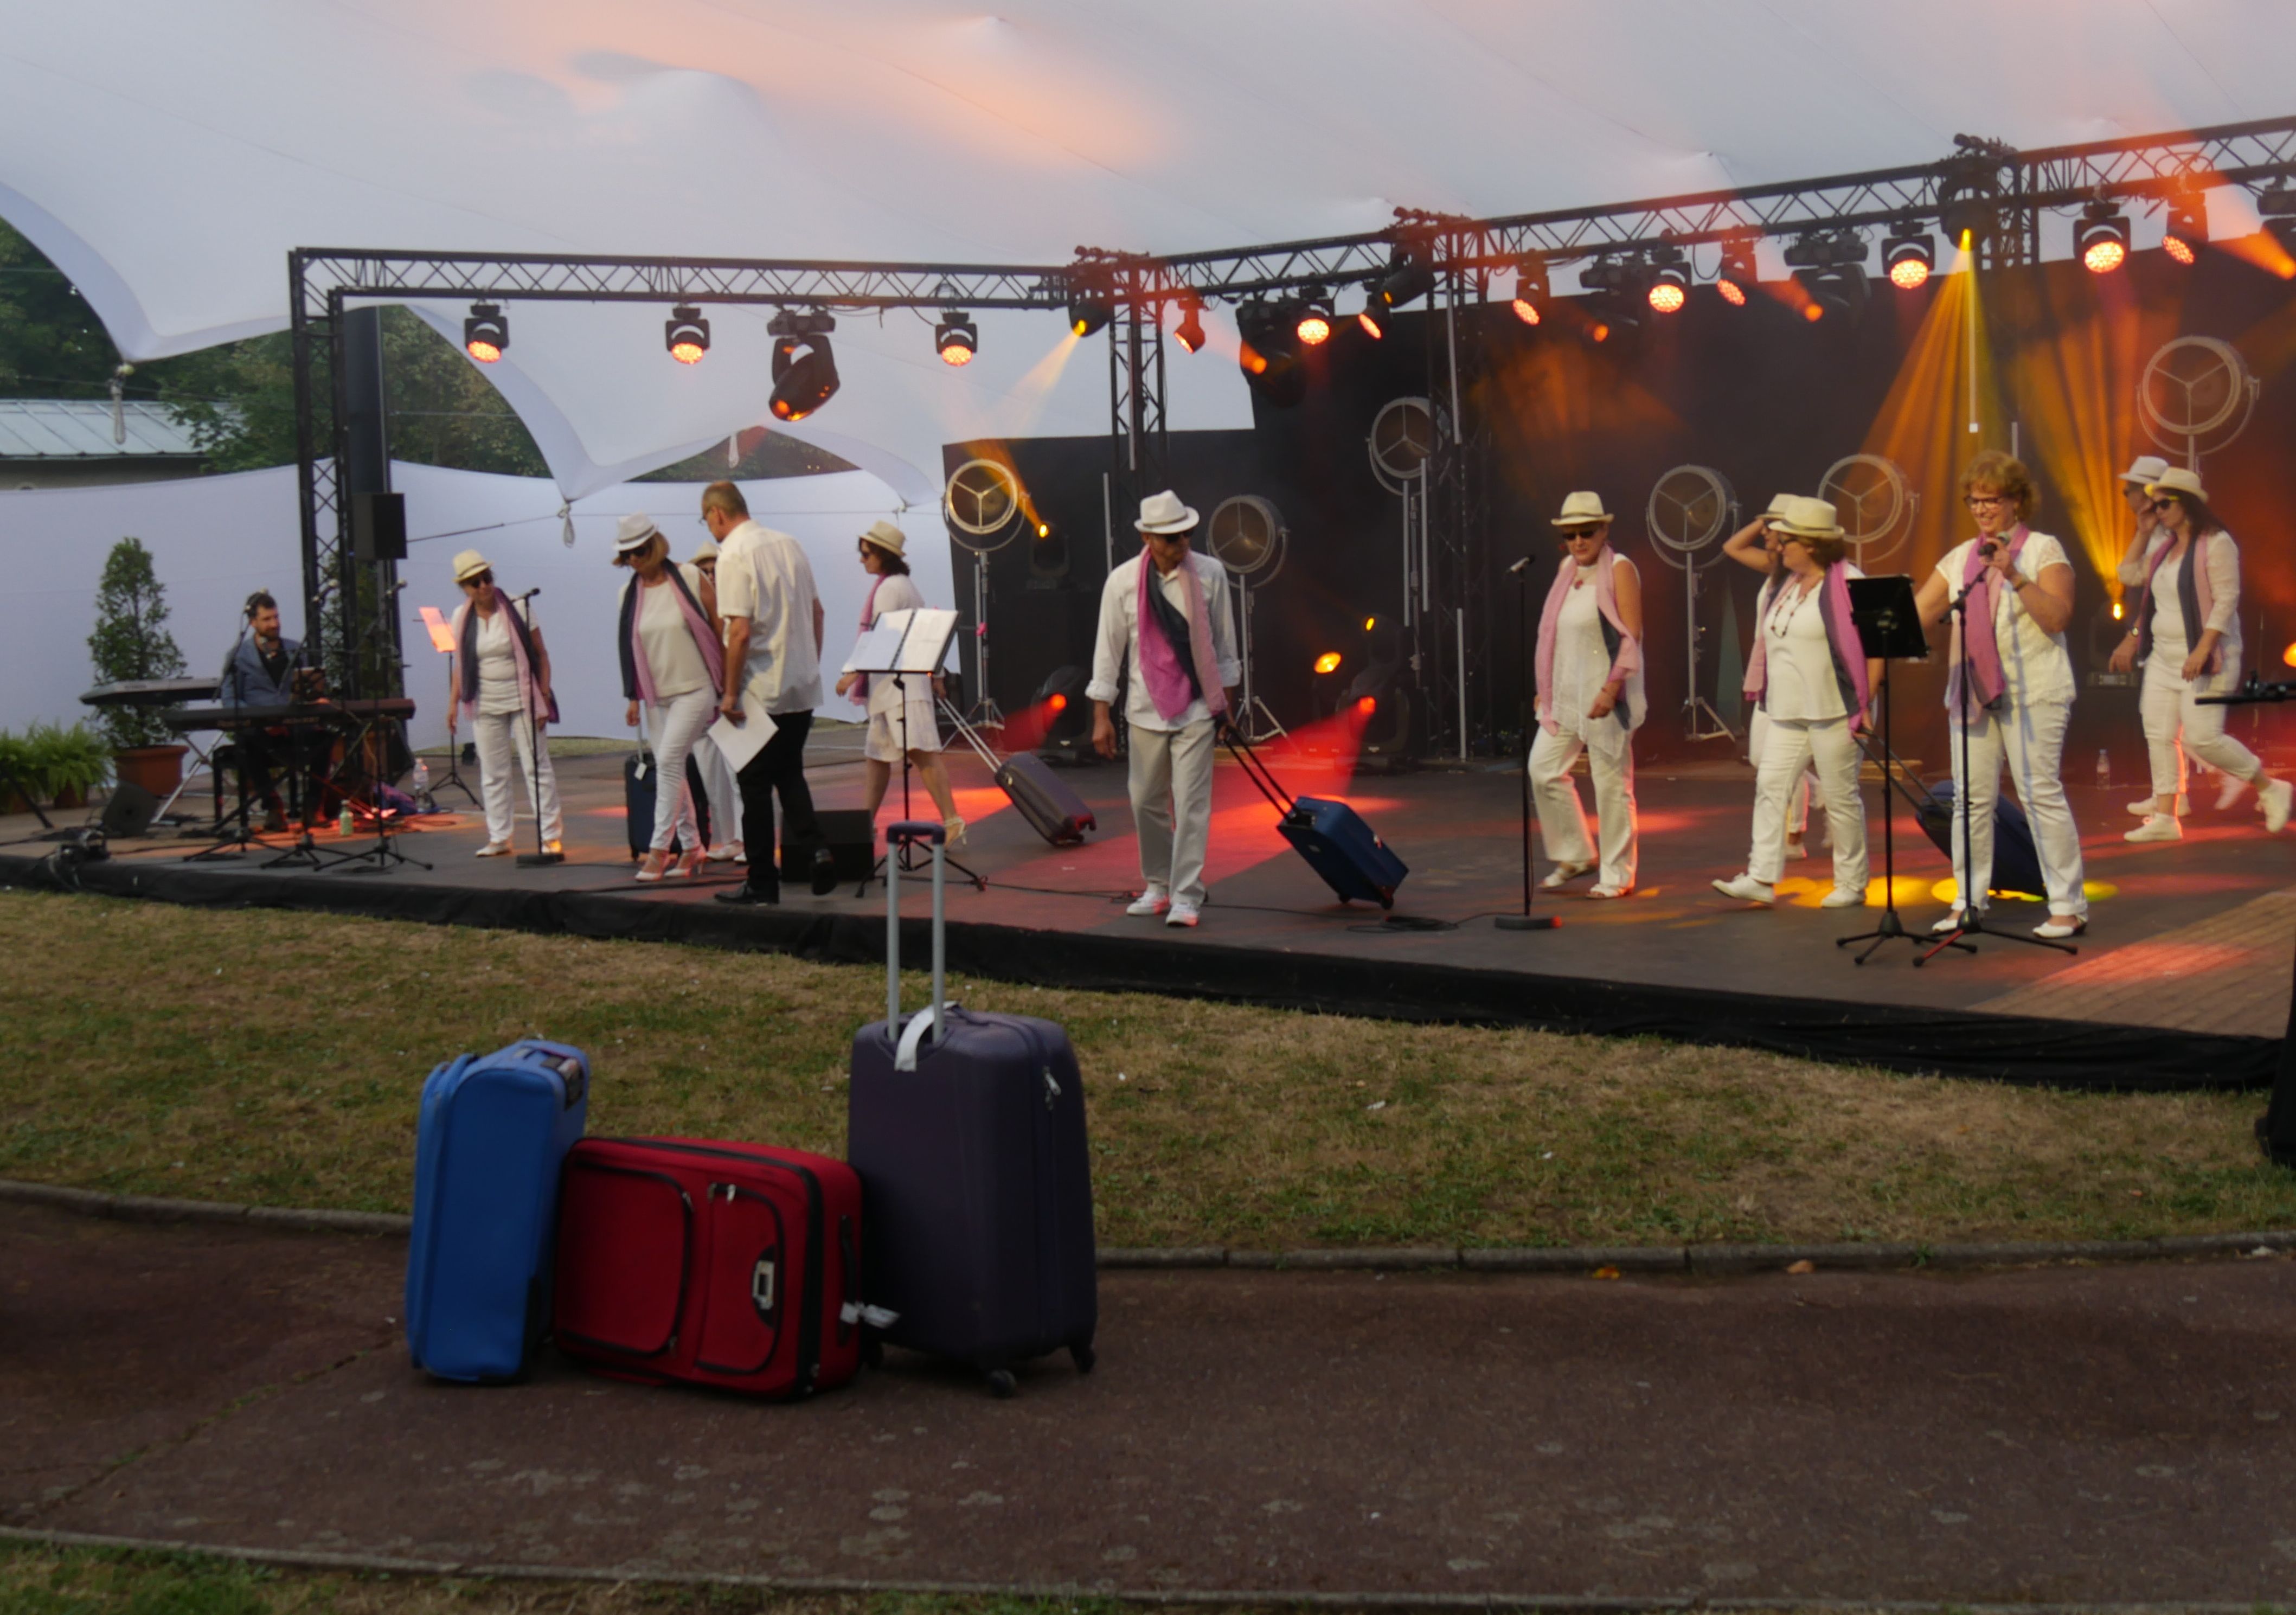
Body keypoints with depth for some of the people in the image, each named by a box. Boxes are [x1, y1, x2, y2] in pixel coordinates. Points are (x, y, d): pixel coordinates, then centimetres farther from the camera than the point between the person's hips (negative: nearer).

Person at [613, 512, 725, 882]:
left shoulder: (691, 580, -7)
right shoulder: (629, 593, 6)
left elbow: (721, 631, -3)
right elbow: (628, 647, 12)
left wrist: (728, 686, -4)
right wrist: (633, 697, 9)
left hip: (695, 689, -5)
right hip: (657, 696, 5)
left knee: (668, 761, -17)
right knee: (671, 769, 7)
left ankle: (659, 848, -13)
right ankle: (692, 847, 17)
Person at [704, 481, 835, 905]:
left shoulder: (733, 555, -15)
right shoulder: (787, 544, 7)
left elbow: (741, 631, -21)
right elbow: (816, 612, 12)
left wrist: (731, 692, -14)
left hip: (762, 689, -7)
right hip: (803, 687, 7)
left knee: (755, 783, 4)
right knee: (790, 773, 18)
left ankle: (762, 883, 9)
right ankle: (816, 849, -1)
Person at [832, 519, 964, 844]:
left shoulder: (889, 588, -10)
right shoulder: (904, 585, 20)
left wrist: (852, 675, -14)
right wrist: (934, 674, 22)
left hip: (899, 684, -11)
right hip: (886, 686, 11)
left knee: (921, 752, -16)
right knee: (876, 756, 13)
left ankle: (952, 822, -22)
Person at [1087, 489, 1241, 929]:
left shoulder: (1210, 574, -4)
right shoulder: (1122, 582, -4)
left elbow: (1224, 640, 7)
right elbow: (1108, 648, 1)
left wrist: (1226, 699, 11)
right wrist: (1101, 715, -1)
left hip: (1197, 708, -1)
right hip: (1146, 710, 2)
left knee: (1191, 803, -7)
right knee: (1146, 802, 10)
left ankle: (1186, 896, -4)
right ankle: (1157, 885, 27)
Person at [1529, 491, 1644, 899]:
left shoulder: (1619, 570, -8)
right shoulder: (1567, 568, 13)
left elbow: (1632, 636, -14)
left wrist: (1611, 689, -22)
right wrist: (1545, 688, 16)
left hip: (1605, 690, -7)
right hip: (1566, 690, 7)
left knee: (1611, 781, -2)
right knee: (1543, 769, 4)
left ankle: (1617, 875, 8)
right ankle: (1573, 855, 20)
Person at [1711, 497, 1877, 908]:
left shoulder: (1848, 585, -11)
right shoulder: (1784, 584, 14)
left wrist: (1865, 704, -15)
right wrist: (1760, 690, 17)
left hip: (1832, 712, -8)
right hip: (1786, 712, 8)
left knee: (1841, 796, 1)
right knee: (1770, 786, -1)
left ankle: (1851, 884, 11)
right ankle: (1762, 878, -2)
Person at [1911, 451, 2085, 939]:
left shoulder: (2044, 550, 1)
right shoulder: (1960, 558, 15)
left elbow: (2057, 617, -11)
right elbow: (1918, 614, 12)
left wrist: (2015, 576, -20)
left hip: (2032, 692, -5)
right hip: (1970, 691, 5)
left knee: (2041, 792, -8)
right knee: (1971, 796, 5)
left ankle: (2069, 906, -2)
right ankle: (1968, 902, 14)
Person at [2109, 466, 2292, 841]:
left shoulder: (2216, 543, -12)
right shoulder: (2163, 545, 13)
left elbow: (2227, 600, -19)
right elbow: (2129, 575, 19)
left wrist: (2202, 650, -25)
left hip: (2205, 658, -8)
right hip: (2163, 656, 8)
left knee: (2201, 736, -14)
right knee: (2159, 735, 3)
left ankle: (2271, 789, 6)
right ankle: (2164, 819, 6)